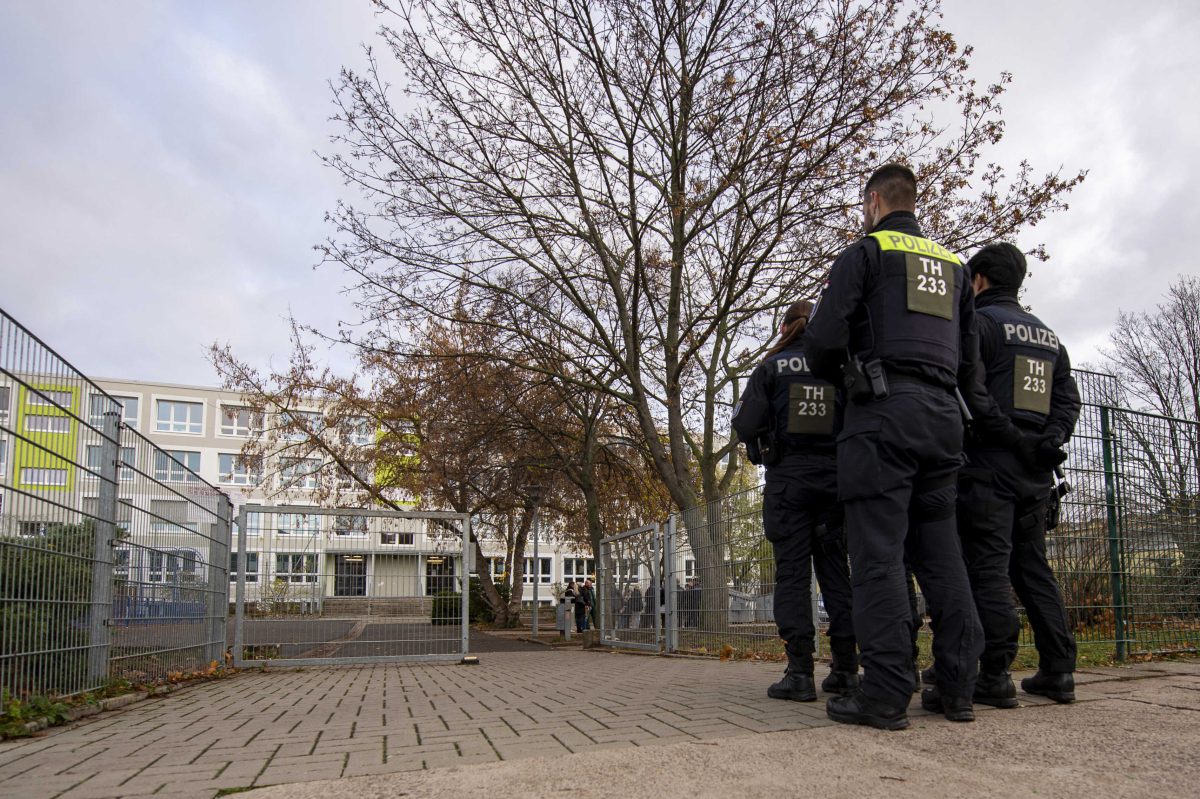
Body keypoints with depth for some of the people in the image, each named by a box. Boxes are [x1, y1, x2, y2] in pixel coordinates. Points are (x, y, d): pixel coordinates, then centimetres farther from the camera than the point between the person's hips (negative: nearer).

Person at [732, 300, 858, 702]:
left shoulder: (771, 368, 0)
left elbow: (746, 426, -7)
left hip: (788, 476, -3)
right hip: (835, 475, 3)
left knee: (792, 571, -2)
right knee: (836, 569, 8)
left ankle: (800, 672, -5)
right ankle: (846, 668, 9)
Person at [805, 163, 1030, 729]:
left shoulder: (865, 252, 5)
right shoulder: (952, 265, 24)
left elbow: (824, 337, -5)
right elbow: (970, 363, 21)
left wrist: (836, 375, 14)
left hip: (884, 409, -6)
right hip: (943, 416, 7)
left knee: (877, 554, -9)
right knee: (940, 551, 8)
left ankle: (885, 693, -11)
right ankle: (956, 687, 9)